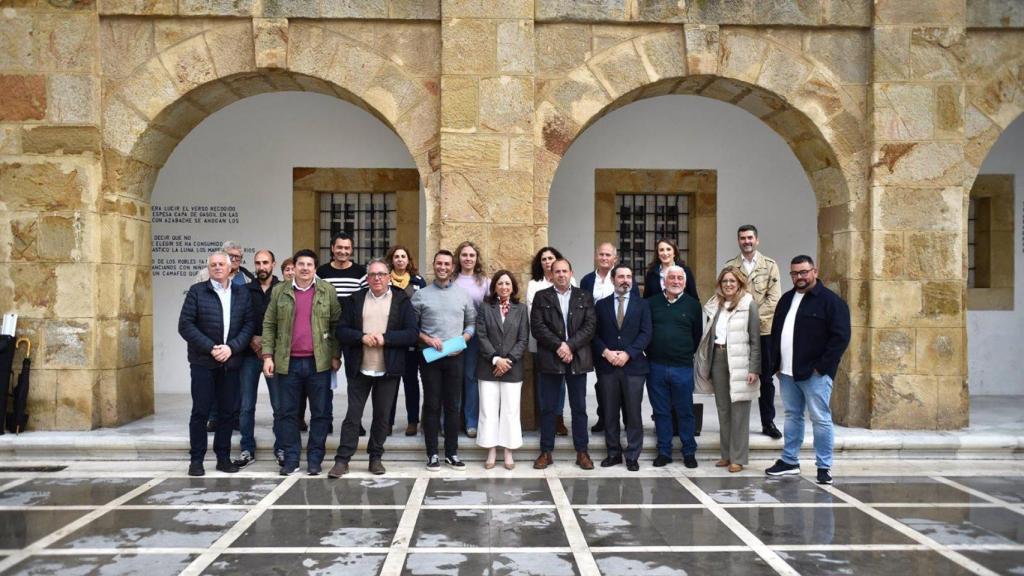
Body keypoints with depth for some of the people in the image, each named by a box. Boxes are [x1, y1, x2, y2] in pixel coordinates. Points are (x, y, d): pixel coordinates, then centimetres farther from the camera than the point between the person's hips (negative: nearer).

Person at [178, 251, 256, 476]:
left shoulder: (242, 293, 8)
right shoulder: (197, 291, 1)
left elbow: (249, 324, 3)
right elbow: (185, 325, -5)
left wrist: (231, 348, -11)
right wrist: (211, 348, -13)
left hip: (231, 362, 3)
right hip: (203, 362, -2)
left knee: (227, 411, 7)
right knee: (200, 411, 1)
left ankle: (224, 457, 17)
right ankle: (196, 460, 9)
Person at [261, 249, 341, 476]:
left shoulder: (327, 291, 4)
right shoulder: (279, 291, 7)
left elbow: (336, 325, 5)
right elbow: (269, 325, 7)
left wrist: (336, 355, -1)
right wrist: (268, 356, -1)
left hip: (318, 362, -1)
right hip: (288, 362, 1)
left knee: (320, 413, 3)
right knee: (288, 413, 6)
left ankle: (315, 459, 13)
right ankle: (291, 459, 14)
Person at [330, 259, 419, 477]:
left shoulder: (401, 301, 2)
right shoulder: (356, 300, 7)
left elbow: (412, 333, -5)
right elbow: (341, 330, 3)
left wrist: (385, 338, -16)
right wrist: (362, 337, -15)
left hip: (388, 370, 0)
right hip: (359, 369, 1)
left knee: (382, 416, 8)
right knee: (353, 415, 2)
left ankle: (376, 457, 21)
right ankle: (342, 459, 8)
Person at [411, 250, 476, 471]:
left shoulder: (463, 295, 7)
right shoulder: (421, 295, 2)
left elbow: (472, 323, 11)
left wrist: (462, 340, -6)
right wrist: (426, 339, -13)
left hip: (454, 357, 2)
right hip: (429, 357, -2)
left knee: (452, 406, 6)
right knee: (432, 405, 2)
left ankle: (451, 453, 14)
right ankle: (432, 454, 9)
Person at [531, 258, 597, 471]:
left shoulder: (584, 297, 10)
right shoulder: (541, 297, 7)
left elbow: (590, 325, -1)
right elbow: (537, 327, -3)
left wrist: (570, 346, -13)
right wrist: (558, 346, -14)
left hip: (577, 359, 1)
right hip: (549, 359, -1)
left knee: (579, 408, 6)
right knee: (548, 408, 4)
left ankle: (582, 452, 14)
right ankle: (546, 452, 12)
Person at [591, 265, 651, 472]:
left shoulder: (642, 304, 6)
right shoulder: (601, 305, 10)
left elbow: (646, 333, -2)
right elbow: (595, 333, 6)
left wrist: (627, 353, -12)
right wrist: (605, 352, -10)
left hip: (633, 365, -1)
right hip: (607, 366, 1)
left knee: (633, 413, 1)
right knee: (610, 413, 6)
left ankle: (632, 456, 9)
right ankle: (613, 453, 16)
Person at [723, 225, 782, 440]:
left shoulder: (770, 266, 5)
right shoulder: (730, 266, 7)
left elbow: (774, 299, -2)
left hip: (764, 329, 0)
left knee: (766, 378, 6)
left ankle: (768, 422, 16)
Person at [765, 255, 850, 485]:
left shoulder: (830, 300, -7)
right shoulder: (786, 300, 15)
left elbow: (841, 336, -12)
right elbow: (776, 333, 19)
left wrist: (822, 366, -15)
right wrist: (776, 364, 10)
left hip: (815, 373, -7)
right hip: (787, 372, 7)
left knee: (820, 418, -3)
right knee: (792, 416, 15)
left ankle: (824, 466, 5)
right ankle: (789, 461, 25)